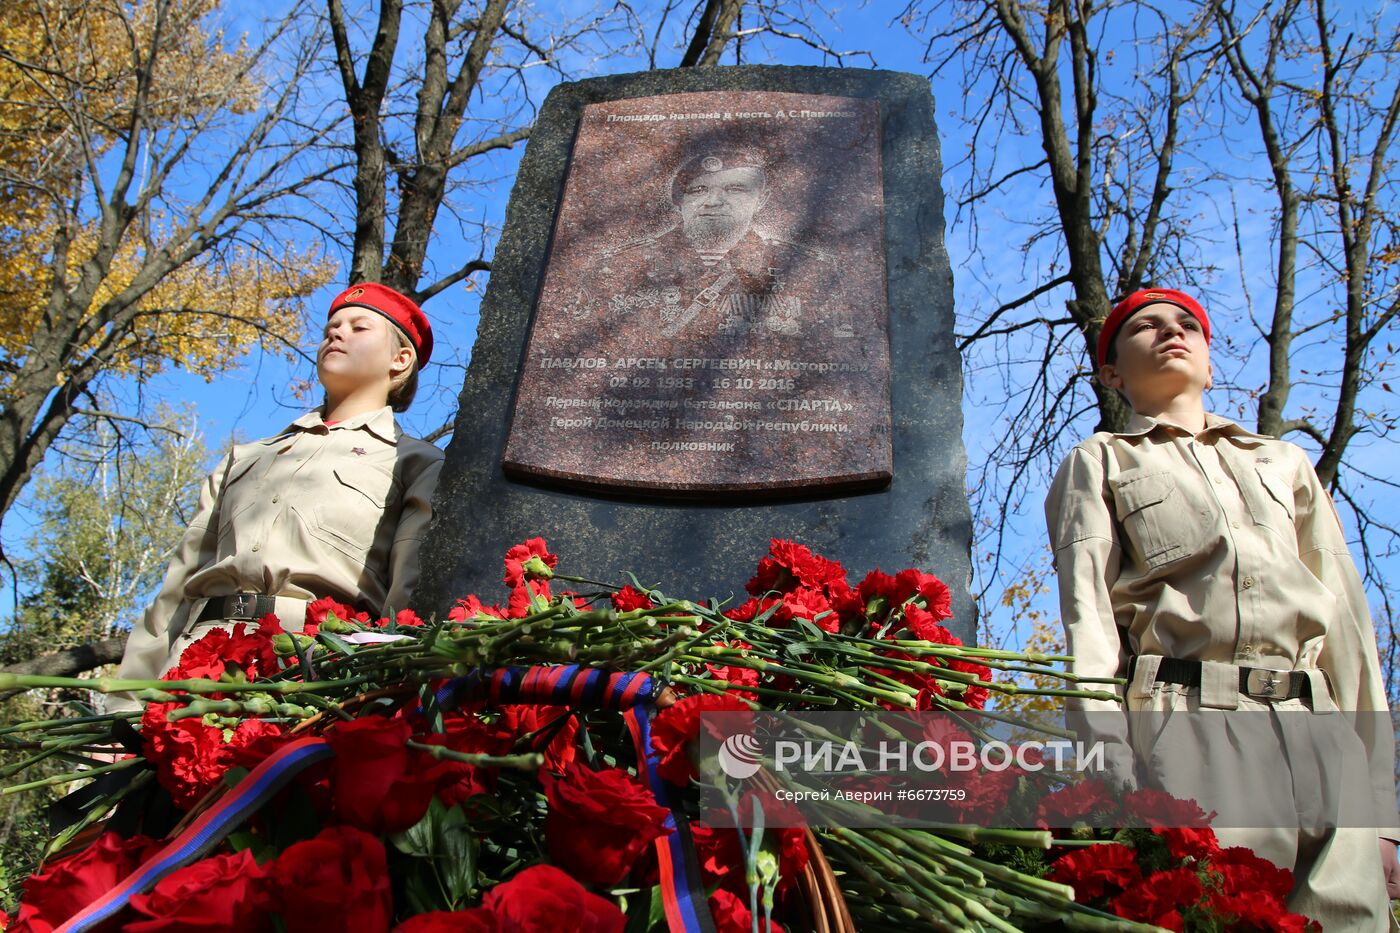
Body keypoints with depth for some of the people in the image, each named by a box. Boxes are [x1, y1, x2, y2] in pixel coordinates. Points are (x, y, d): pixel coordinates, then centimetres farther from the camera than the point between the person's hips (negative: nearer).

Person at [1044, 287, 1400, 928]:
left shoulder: (1286, 464, 26)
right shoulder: (1099, 464, 15)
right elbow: (1087, 621, 1)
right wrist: (1118, 781, -14)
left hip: (1322, 733, 4)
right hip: (1188, 732, -3)